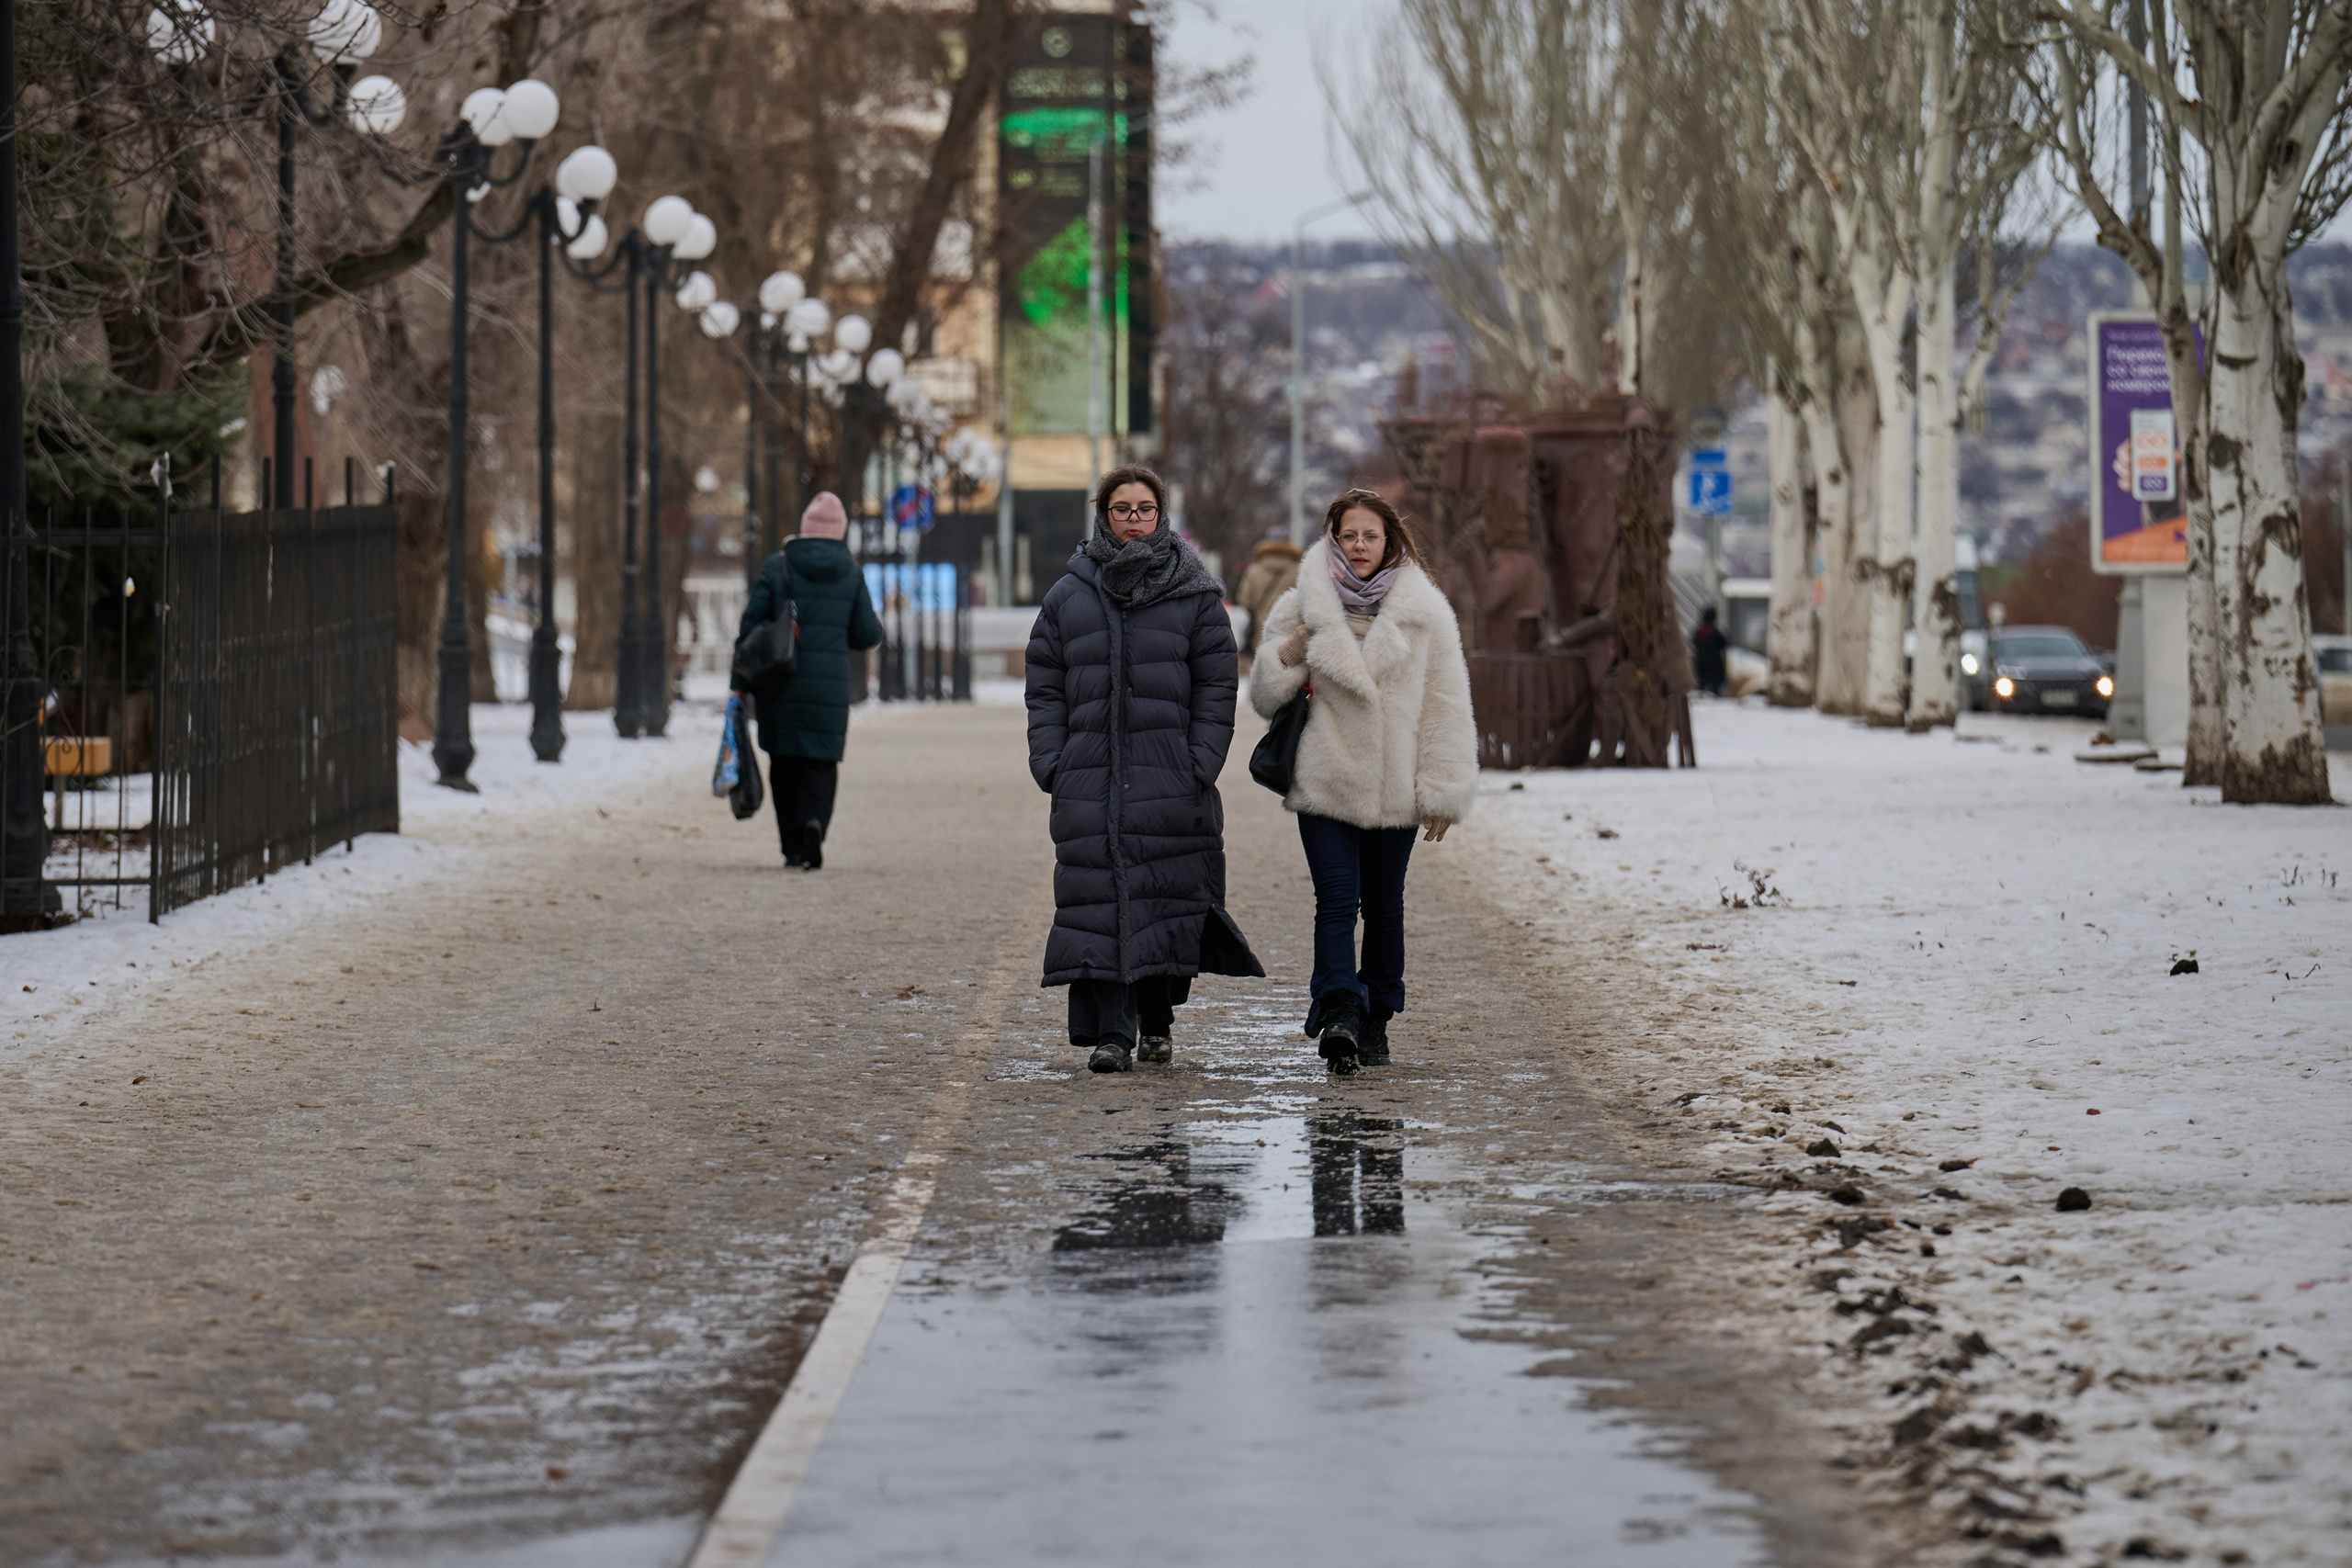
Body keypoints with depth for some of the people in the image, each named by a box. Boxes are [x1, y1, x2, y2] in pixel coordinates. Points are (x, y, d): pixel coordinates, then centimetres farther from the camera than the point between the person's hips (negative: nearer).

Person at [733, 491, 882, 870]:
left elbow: (751, 624, -3)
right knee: (821, 764, 5)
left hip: (781, 685, 0)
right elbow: (866, 634, 4)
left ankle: (792, 846, 11)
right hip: (830, 687, 0)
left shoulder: (778, 567, -1)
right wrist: (877, 627, 28)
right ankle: (814, 823, -22)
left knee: (785, 764, 12)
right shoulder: (852, 574, 1)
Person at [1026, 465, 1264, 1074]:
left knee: (1167, 898, 1)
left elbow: (1216, 686, 4)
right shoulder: (1068, 597, 11)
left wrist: (1202, 763, -6)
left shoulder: (1195, 595, 6)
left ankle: (1157, 1017, 19)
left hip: (1171, 776, -1)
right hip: (1089, 777, 1)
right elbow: (1045, 688, 12)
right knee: (1097, 898, -6)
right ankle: (1110, 1031, -7)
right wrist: (1049, 761, 0)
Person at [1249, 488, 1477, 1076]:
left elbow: (1444, 707, 2)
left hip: (1394, 787, 1)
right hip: (1325, 783, -1)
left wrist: (1442, 793, -3)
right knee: (1336, 900, -13)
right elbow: (1267, 700, 12)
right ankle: (1338, 1014, -24)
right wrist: (1285, 661, -10)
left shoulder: (1424, 613, 3)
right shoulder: (1305, 610, 5)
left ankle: (1375, 1020, 20)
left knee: (1383, 906, 9)